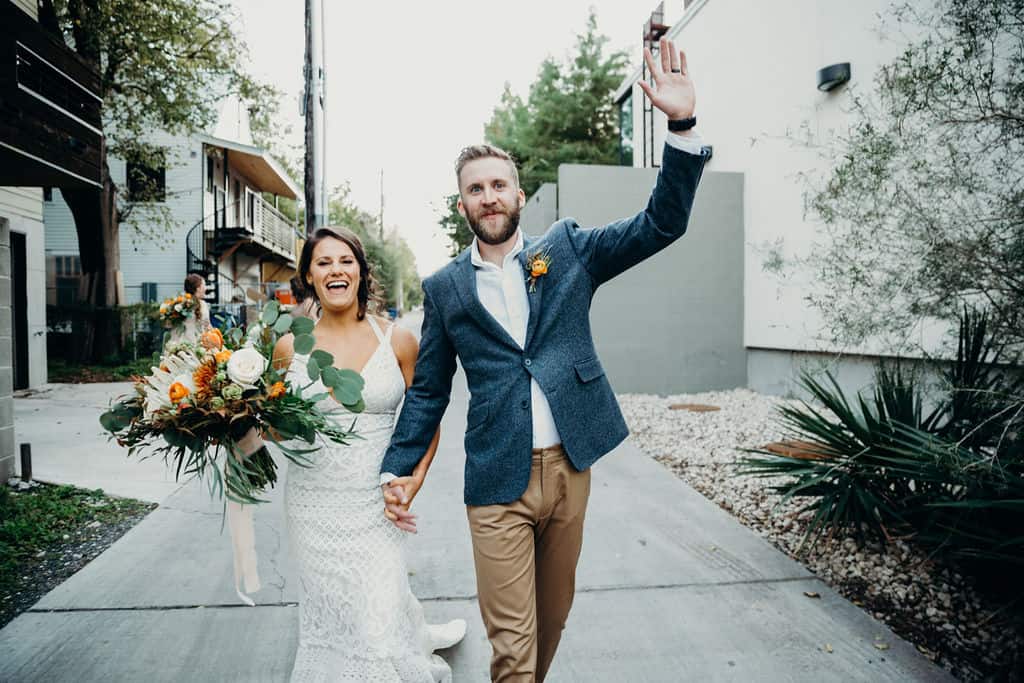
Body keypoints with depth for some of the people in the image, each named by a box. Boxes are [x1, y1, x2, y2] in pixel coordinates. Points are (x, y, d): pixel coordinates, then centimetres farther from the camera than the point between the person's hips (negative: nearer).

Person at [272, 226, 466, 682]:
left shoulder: (398, 341, -3)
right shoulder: (289, 347, 0)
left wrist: (413, 481, -7)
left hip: (375, 504, -2)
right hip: (314, 504, 2)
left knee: (379, 621, -2)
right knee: (329, 618, 13)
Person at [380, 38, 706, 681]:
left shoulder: (568, 249, 3)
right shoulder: (444, 288, 2)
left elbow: (663, 223, -4)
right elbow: (428, 390, 7)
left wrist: (684, 126, -15)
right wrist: (398, 469, 0)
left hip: (570, 467, 2)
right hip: (498, 482, -1)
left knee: (553, 616, 21)